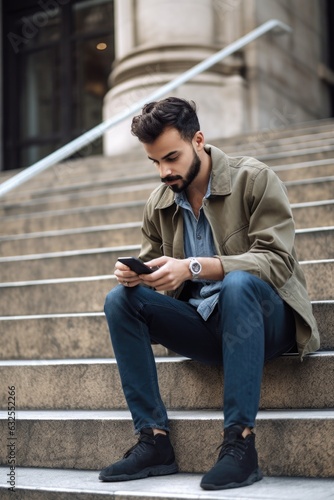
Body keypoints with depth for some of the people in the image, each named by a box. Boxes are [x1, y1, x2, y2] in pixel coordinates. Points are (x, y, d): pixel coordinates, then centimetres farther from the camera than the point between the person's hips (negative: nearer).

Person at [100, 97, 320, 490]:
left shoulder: (255, 180, -9)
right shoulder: (158, 204, 7)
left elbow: (277, 260, -20)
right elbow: (153, 268, 12)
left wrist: (194, 267, -31)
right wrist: (135, 275, -14)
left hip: (265, 319, -5)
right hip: (203, 324, 5)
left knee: (237, 282, -37)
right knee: (120, 299, -14)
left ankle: (240, 441, -34)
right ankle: (153, 440, -17)